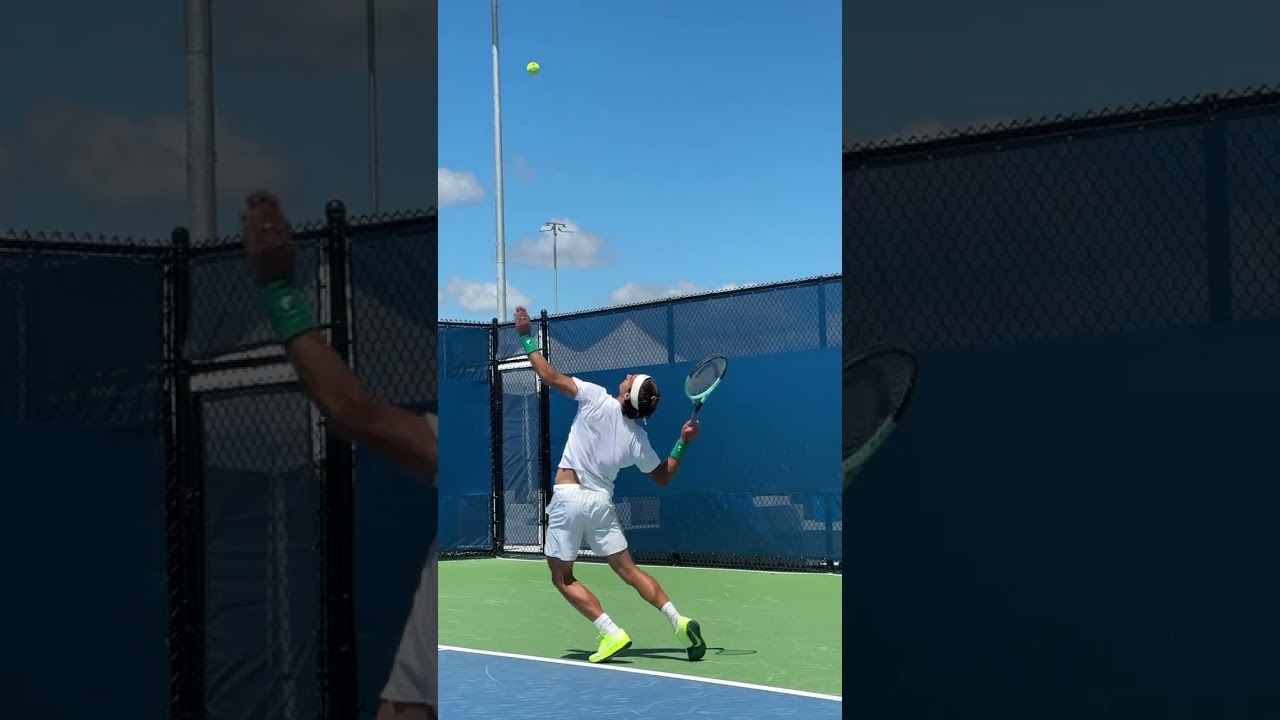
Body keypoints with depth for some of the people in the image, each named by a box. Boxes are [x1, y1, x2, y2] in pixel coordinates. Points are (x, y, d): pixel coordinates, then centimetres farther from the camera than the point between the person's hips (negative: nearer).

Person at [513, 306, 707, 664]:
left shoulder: (597, 399, -12)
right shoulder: (637, 437, 2)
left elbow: (548, 375, -12)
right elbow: (663, 476, 13)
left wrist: (527, 338, -1)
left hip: (568, 497, -5)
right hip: (601, 501, 5)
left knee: (563, 578, 5)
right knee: (628, 569, 12)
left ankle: (612, 633, -8)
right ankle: (679, 621, -3)